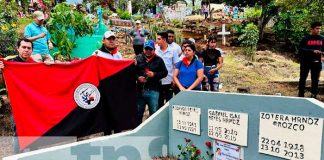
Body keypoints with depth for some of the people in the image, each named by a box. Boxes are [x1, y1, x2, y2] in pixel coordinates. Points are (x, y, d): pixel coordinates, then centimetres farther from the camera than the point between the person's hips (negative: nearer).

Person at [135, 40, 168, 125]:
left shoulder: (158, 60, 3)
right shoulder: (138, 58, 6)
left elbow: (165, 72, 4)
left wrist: (154, 74, -11)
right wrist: (138, 77, -10)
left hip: (153, 91, -1)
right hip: (140, 90, 2)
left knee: (154, 113, 6)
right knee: (138, 112, 13)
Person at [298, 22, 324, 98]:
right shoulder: (305, 39, -5)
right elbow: (301, 49, -13)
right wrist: (312, 51, -22)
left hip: (317, 62, 3)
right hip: (305, 62, -3)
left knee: (315, 79, 5)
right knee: (302, 78, 5)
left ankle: (314, 96, 14)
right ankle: (301, 95, 16)